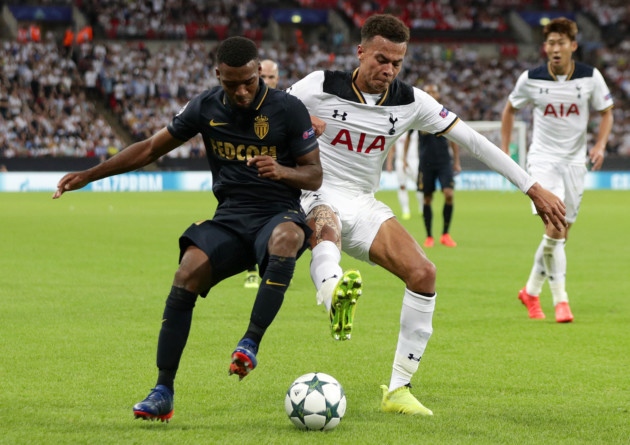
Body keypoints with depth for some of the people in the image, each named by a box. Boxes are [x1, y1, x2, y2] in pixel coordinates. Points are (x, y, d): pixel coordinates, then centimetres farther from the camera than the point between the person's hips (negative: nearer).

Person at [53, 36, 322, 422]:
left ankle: (250, 344, -37)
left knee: (286, 237, -41)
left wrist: (282, 171, -24)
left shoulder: (288, 109, -6)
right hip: (230, 217, 3)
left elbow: (315, 175, -1)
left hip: (279, 213, -3)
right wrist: (89, 175, 10)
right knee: (188, 272, -23)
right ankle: (163, 392, -17)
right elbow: (152, 148, 13)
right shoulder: (206, 108, 3)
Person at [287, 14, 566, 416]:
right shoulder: (321, 86, -8)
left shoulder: (410, 102, 1)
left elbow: (473, 140, 2)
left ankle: (398, 389, -8)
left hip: (364, 205, 4)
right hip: (316, 198, -4)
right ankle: (335, 295, -79)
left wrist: (533, 188, -1)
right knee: (326, 226, -41)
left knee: (423, 273, -16)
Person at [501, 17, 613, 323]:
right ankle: (560, 301, -14)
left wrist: (600, 145, -11)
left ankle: (531, 291, 28)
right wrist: (504, 151, 6)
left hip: (575, 161, 3)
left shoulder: (590, 77, -7)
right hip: (543, 159, -2)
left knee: (561, 234, 8)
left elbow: (606, 113, 6)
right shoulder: (530, 79, -8)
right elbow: (510, 109, 10)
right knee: (554, 227, -20)